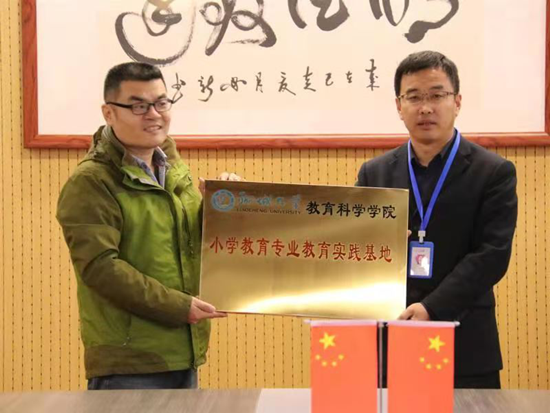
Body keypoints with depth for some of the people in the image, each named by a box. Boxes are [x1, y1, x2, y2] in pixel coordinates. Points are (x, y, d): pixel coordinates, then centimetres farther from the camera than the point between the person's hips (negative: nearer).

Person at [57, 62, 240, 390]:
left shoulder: (176, 171, 14)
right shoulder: (90, 183, -10)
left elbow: (200, 238, 23)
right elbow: (99, 266, -19)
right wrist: (178, 306, -20)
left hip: (184, 355, 8)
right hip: (127, 365, -7)